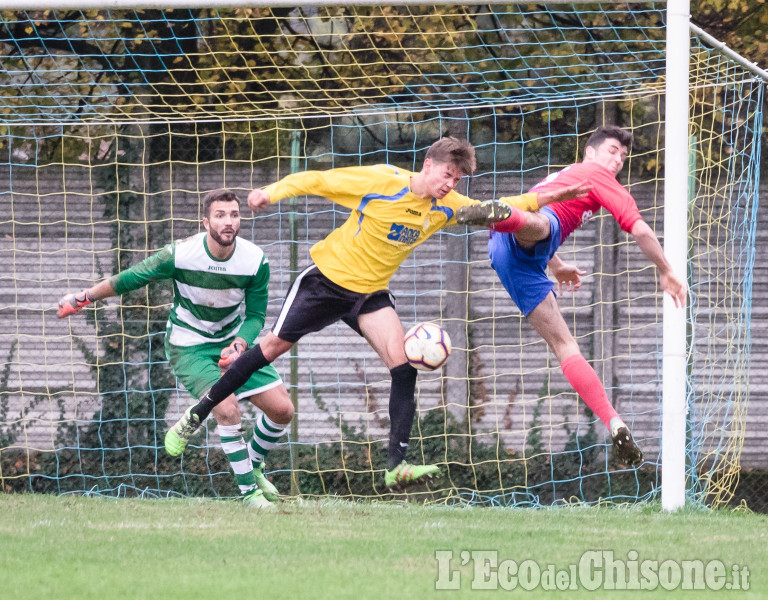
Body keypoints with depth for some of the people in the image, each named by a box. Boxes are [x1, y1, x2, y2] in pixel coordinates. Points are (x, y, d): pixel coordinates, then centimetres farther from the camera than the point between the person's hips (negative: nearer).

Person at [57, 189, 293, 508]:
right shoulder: (179, 254, -25)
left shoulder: (256, 261, -16)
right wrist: (84, 297, -3)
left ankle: (253, 466, 26)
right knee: (226, 406, -26)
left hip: (234, 341, 4)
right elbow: (130, 278, -11)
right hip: (189, 346, -4)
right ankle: (248, 490, -13)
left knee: (282, 409, -2)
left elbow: (255, 314, -4)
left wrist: (240, 343, -23)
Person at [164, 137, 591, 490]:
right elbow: (317, 181, -14)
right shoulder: (381, 182, -21)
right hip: (328, 278, -4)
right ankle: (199, 413, 19)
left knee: (404, 364, -16)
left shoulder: (445, 206, -6)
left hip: (371, 293, 4)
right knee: (275, 346, 2)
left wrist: (544, 198, -10)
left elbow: (493, 211, 2)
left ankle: (397, 465, -19)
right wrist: (272, 192, -24)